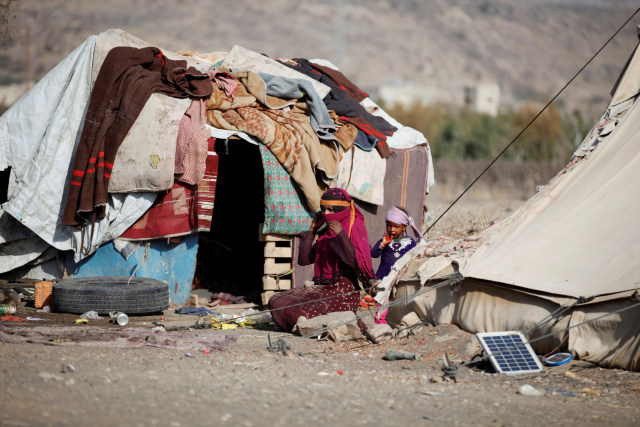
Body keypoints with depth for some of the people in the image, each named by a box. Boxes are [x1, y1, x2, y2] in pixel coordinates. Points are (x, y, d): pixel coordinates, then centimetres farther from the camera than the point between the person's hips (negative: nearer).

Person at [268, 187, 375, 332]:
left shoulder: (355, 229, -6)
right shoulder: (323, 233, 14)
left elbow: (356, 262, -19)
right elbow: (303, 260, 9)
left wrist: (341, 234, -22)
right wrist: (312, 230, 7)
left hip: (343, 291, -7)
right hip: (321, 288, 7)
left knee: (301, 314, -24)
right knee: (276, 303, -5)